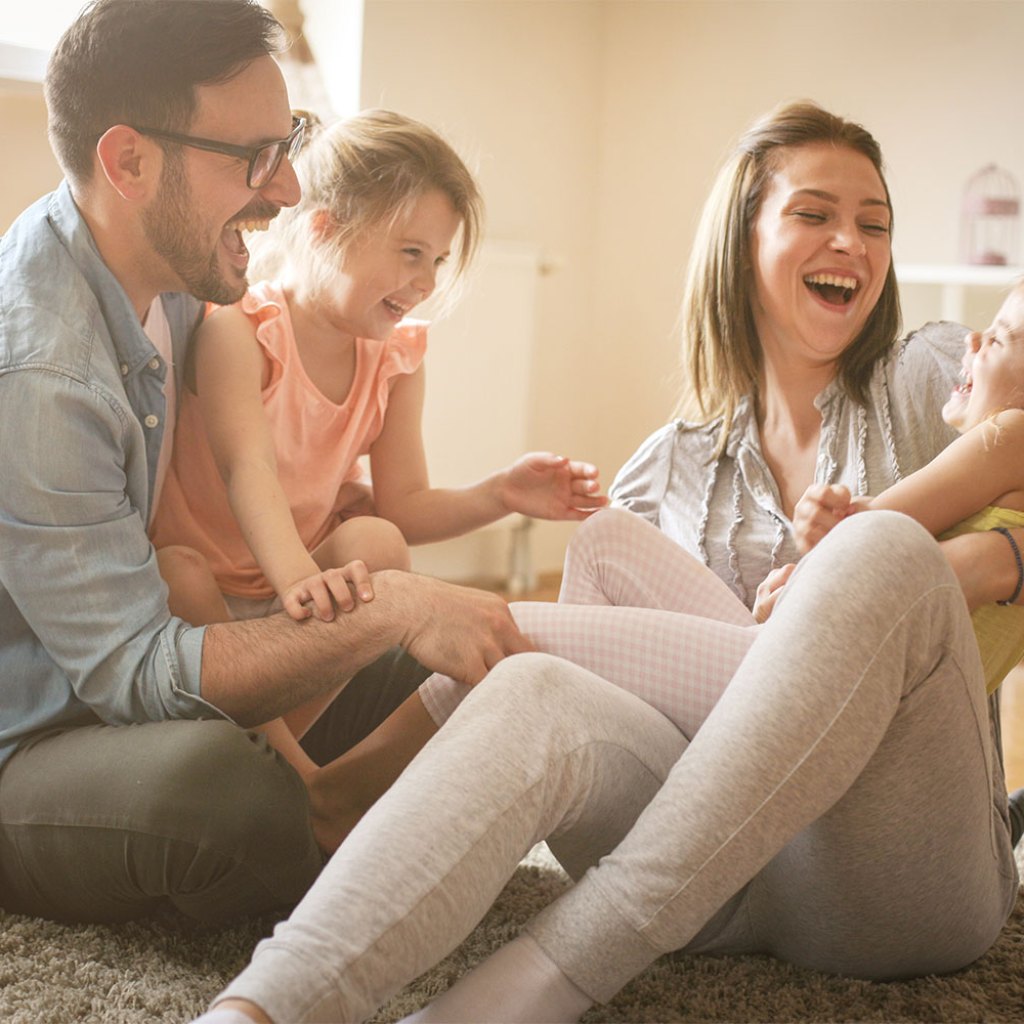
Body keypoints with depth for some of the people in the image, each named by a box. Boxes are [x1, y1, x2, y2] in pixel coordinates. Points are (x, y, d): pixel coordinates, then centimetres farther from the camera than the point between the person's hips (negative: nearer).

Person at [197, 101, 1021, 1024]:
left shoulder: (936, 377, 13)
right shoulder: (673, 465, 19)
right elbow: (582, 634, 18)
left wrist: (886, 584, -19)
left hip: (902, 878, -1)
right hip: (721, 867, 2)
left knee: (885, 546, -30)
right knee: (532, 691, -29)